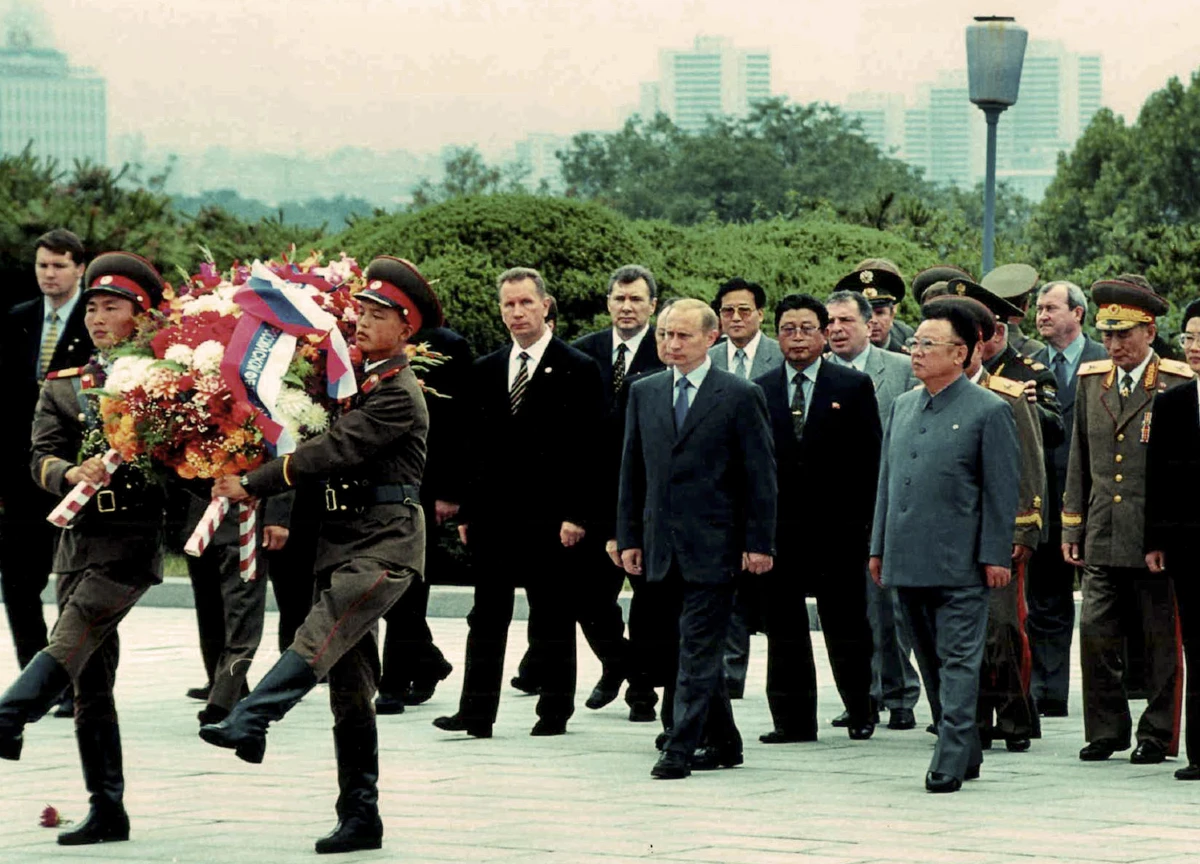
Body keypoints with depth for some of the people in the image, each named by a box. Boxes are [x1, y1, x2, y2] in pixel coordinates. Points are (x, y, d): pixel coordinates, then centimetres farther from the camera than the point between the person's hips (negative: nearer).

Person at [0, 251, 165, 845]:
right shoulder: (62, 387, 14)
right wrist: (73, 474, -18)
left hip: (133, 539, -5)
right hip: (77, 540, 5)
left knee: (68, 646, -25)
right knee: (91, 682, 4)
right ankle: (107, 812, 9)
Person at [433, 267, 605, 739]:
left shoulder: (578, 370, -2)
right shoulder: (486, 371, 12)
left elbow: (588, 448, -6)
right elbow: (473, 446, 13)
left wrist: (577, 516, -12)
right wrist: (466, 511, 7)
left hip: (550, 517, -4)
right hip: (493, 514, 4)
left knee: (552, 620, 3)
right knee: (486, 617, 3)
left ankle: (554, 712, 11)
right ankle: (476, 713, 3)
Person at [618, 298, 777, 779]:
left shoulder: (740, 396, -3)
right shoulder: (644, 393, 12)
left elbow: (760, 475, -3)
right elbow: (632, 470, 14)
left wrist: (759, 542, -8)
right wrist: (629, 537, 9)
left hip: (713, 545, -5)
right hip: (664, 548, 5)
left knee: (698, 652, -8)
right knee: (699, 649, 12)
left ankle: (680, 749, -8)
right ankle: (723, 743, 21)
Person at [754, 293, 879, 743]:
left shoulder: (854, 386, 4)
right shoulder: (759, 391, 9)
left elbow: (870, 457, 1)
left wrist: (866, 520, -6)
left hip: (837, 526, -2)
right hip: (778, 530, 2)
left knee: (846, 626, 4)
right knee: (784, 629, 4)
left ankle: (860, 714, 17)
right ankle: (794, 719, 9)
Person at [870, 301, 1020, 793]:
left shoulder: (989, 412, -5)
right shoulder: (902, 407, 14)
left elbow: (1002, 490, -6)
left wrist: (995, 557, -10)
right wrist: (878, 548, 15)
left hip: (960, 566, -7)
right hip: (908, 562, 7)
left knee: (958, 663, -6)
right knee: (932, 664, 12)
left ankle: (950, 763, -8)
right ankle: (965, 753, 22)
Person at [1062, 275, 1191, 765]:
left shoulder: (1178, 385, -4)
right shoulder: (1091, 381, 12)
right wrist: (1072, 527, 13)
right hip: (1102, 538, 4)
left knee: (1161, 638, 3)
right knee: (1096, 633, 0)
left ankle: (1158, 735, 12)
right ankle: (1106, 731, 12)